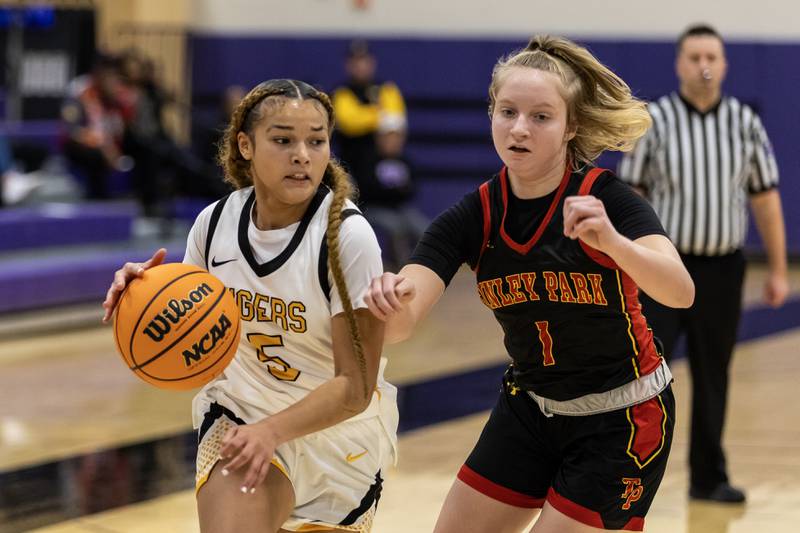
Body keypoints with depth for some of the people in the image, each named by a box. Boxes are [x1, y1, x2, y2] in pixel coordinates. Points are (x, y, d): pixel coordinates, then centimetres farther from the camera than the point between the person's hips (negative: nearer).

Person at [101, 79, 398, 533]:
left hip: (339, 429, -1)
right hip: (243, 410, 1)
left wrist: (272, 431, -35)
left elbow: (355, 387, -21)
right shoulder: (215, 222, -9)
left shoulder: (348, 236, -22)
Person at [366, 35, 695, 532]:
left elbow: (680, 291, -37)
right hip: (530, 409, 5)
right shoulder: (474, 217, -10)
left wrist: (611, 240, -56)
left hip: (621, 421, -5)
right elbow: (401, 323, -21)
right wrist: (392, 301, -45)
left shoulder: (607, 198, -20)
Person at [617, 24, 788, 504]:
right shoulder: (654, 121, -6)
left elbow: (765, 198, 6)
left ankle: (709, 477, 22)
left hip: (722, 270, 3)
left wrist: (778, 270, 4)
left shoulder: (745, 123, 2)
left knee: (713, 381, 11)